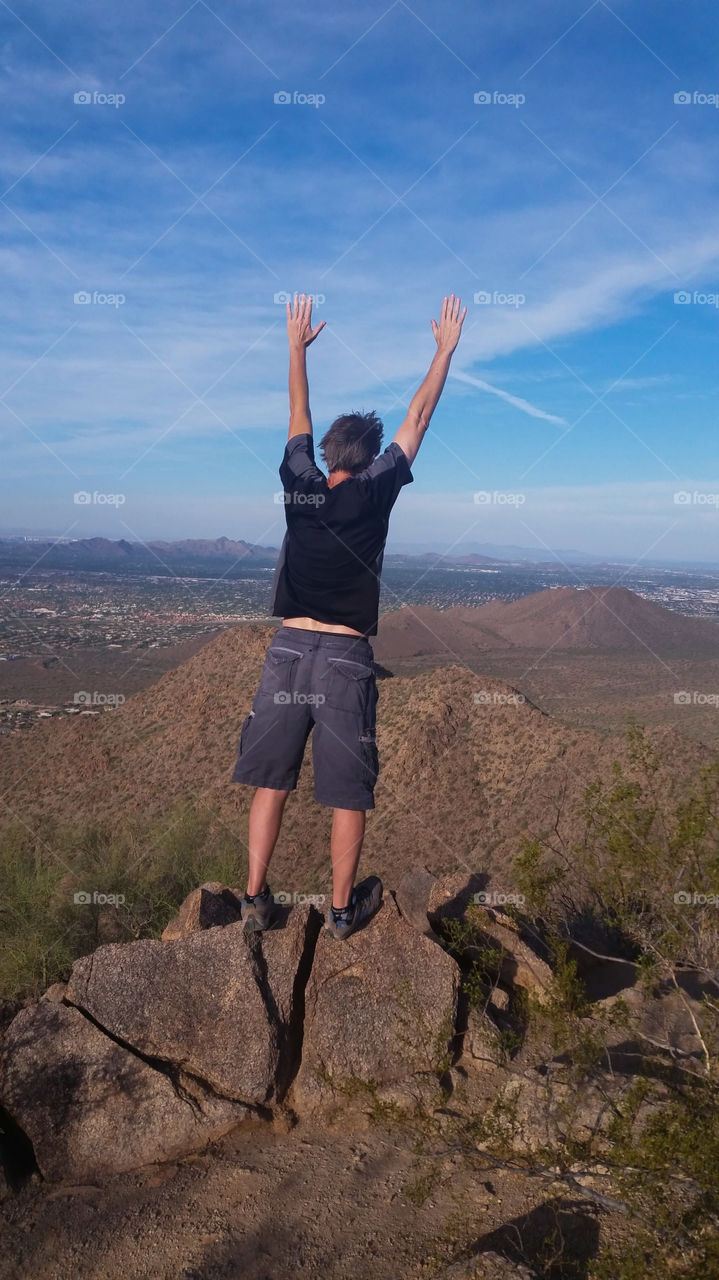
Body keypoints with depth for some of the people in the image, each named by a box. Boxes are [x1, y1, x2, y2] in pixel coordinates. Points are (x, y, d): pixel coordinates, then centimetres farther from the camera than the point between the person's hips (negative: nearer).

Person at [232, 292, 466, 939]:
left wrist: (298, 346, 34)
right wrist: (446, 348, 17)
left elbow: (300, 417, 21)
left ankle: (256, 898, 17)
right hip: (346, 657, -3)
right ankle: (342, 907, 18)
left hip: (288, 649, 3)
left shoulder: (300, 485, 5)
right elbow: (419, 416, 7)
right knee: (348, 789, 8)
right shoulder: (374, 491, -2)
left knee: (272, 778, 11)